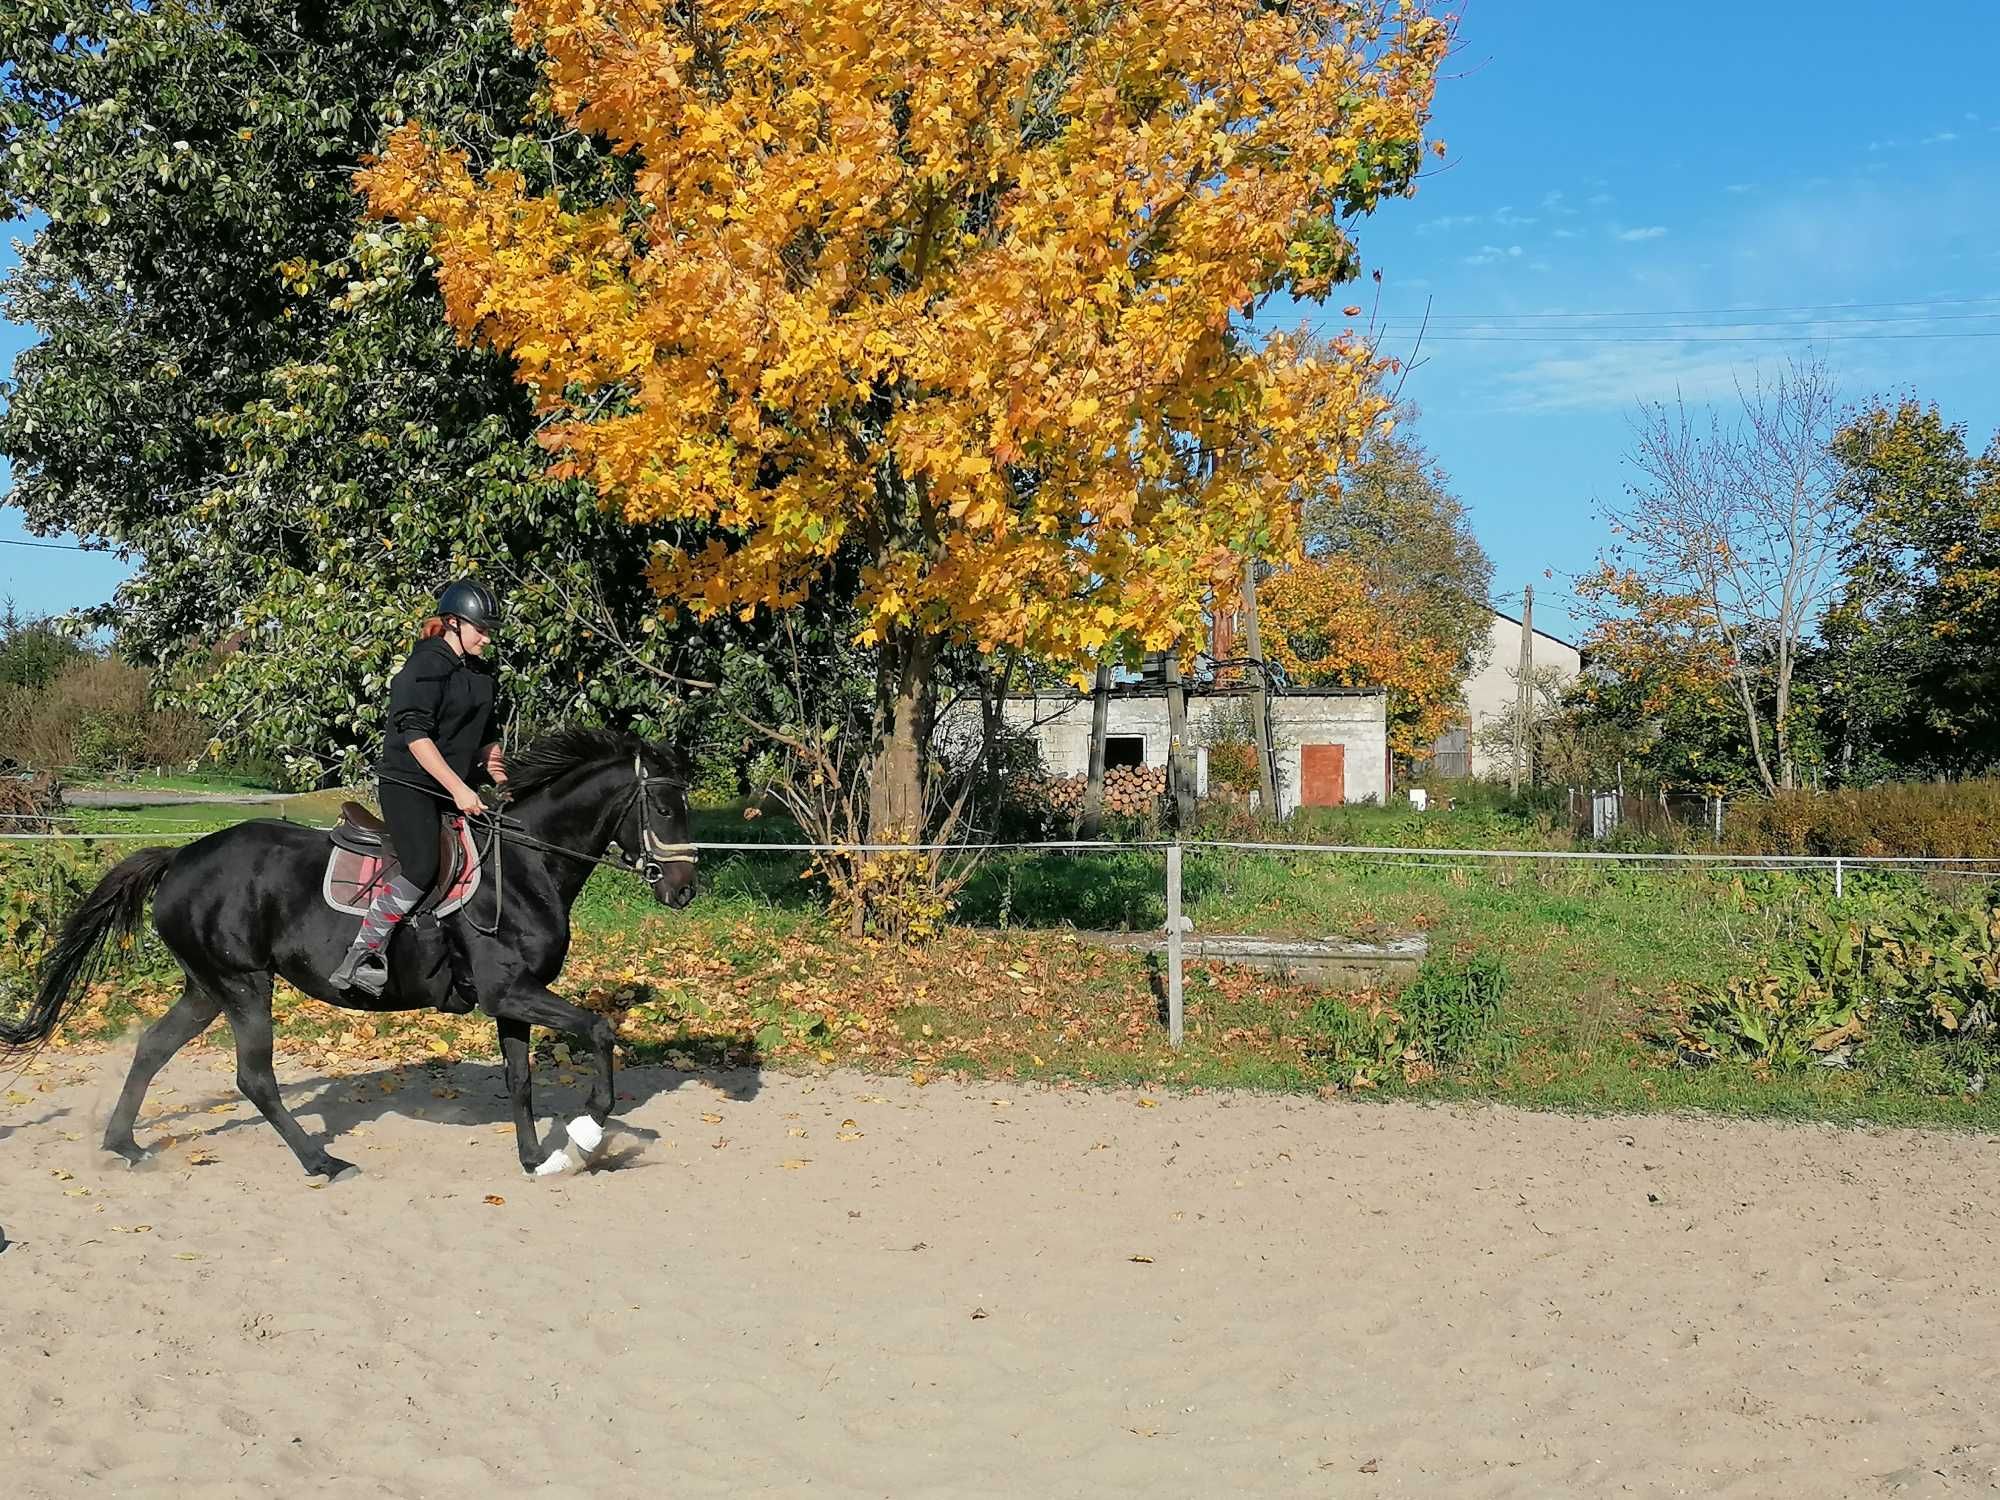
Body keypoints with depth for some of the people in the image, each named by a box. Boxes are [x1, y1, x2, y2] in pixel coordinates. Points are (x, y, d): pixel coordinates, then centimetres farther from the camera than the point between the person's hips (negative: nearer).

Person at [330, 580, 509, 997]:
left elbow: (487, 738, 24)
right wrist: (458, 788, -25)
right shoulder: (425, 666, -11)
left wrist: (503, 783, 8)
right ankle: (362, 956, -18)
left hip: (456, 788, 9)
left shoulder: (481, 675, 16)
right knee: (422, 869, -26)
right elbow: (415, 735, -20)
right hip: (408, 783, -9)